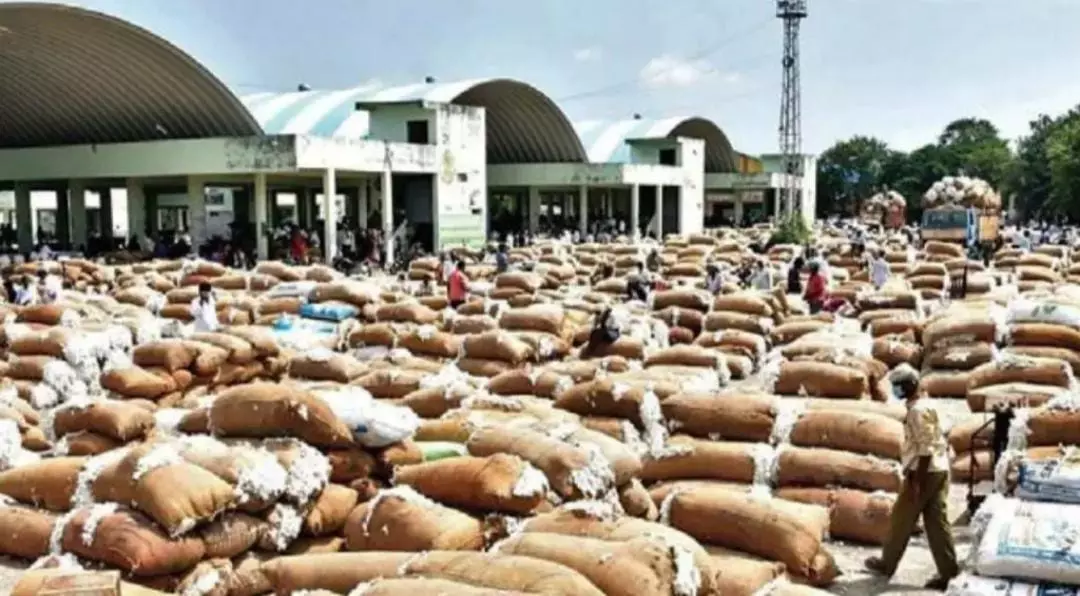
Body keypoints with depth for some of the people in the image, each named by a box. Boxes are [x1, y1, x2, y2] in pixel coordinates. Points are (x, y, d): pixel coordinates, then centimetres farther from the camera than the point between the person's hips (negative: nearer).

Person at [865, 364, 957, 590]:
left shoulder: (918, 410, -18)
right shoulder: (925, 405, 14)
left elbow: (926, 449, -21)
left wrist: (917, 481, -20)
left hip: (925, 472, -9)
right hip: (938, 470, 9)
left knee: (901, 520, 5)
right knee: (937, 522, 8)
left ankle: (887, 564, 17)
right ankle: (947, 573, 8)